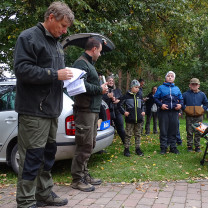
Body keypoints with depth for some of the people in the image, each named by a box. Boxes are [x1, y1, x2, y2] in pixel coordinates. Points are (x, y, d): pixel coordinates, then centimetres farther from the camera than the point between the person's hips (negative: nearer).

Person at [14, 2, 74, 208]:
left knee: (48, 153, 14)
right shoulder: (28, 37, -8)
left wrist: (66, 74, 5)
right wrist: (55, 75, -18)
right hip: (34, 110, -9)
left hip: (51, 109, 9)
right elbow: (22, 69, -18)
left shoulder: (56, 43, 19)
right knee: (32, 156, -5)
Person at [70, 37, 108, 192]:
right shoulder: (81, 63, -11)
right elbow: (81, 85, -25)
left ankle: (84, 175, 25)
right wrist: (100, 89, -13)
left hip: (93, 110, 11)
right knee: (84, 145, -7)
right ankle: (77, 179, 4)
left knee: (90, 144, 15)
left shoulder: (89, 64, 22)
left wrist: (102, 88, 5)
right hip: (85, 110, -11)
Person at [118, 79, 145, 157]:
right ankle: (126, 149, 9)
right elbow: (120, 104, 1)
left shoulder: (139, 96, 10)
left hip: (138, 119, 5)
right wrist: (124, 112, -8)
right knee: (128, 134, 0)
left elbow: (142, 105, 26)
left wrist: (143, 111, 11)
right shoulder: (127, 96, -4)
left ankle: (137, 148, 21)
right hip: (130, 119, -4)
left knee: (138, 134, 11)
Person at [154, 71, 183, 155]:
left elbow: (181, 99, 20)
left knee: (173, 130, 7)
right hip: (164, 112, -3)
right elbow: (155, 98, 4)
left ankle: (173, 147, 17)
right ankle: (163, 147, 8)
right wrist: (160, 105, -12)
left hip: (174, 112, 3)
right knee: (163, 130, -1)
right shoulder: (161, 87, 6)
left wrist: (180, 104, 0)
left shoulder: (177, 88, 16)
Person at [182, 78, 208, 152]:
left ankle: (197, 146, 14)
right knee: (189, 132, 2)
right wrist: (185, 109, -3)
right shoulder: (185, 94, 2)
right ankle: (189, 146, 11)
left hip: (199, 116, 1)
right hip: (189, 116, -1)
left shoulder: (202, 94, 7)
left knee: (198, 132, 5)